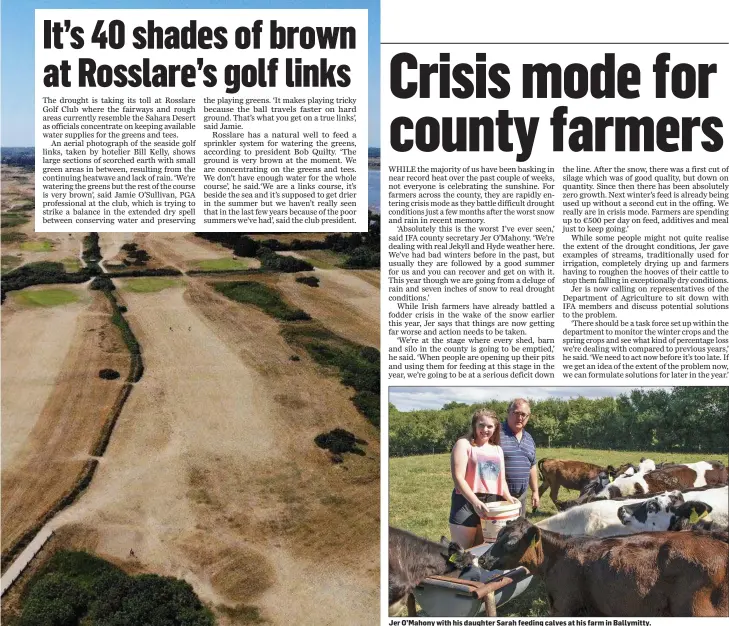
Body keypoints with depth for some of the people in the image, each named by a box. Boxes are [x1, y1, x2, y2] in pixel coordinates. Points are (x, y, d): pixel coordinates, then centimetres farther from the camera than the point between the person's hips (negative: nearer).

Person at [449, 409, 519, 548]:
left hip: (492, 504, 6)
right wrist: (475, 502, -23)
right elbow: (458, 478, -13)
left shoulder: (497, 449, 17)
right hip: (467, 502, -6)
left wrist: (508, 497, -2)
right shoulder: (464, 444, -2)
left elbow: (501, 480, 19)